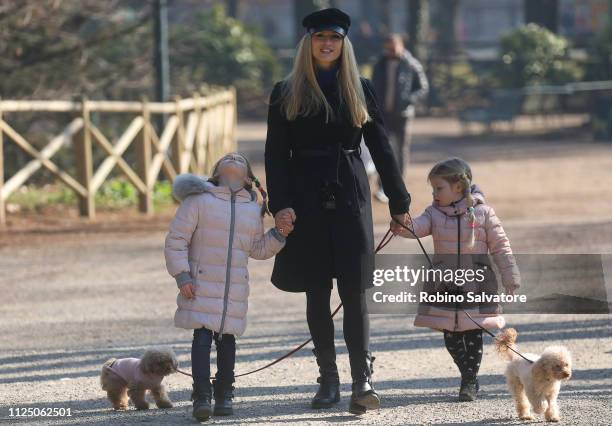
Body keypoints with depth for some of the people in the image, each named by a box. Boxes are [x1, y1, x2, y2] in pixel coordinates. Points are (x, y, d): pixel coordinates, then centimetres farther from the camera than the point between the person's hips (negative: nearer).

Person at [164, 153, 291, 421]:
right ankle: (201, 397, -11)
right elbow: (175, 240, -4)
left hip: (235, 289, 4)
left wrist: (279, 235, 5)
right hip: (201, 286, -4)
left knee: (227, 340, 8)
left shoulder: (253, 209, 11)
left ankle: (224, 395, 20)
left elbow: (257, 249, 20)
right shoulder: (198, 200, -4)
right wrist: (182, 275, -10)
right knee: (202, 338, -11)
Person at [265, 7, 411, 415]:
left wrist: (400, 203, 9)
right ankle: (329, 380, 13)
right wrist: (280, 204, -11)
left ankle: (363, 380, -12)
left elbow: (381, 148, 10)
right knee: (317, 296, 5)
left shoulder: (360, 90, 9)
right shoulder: (286, 94, 6)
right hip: (306, 200, 0)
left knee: (354, 293, -8)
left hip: (350, 198, 0)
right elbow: (276, 153, 2)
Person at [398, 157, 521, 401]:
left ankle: (470, 381, 9)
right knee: (450, 336, 5)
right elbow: (416, 228, -14)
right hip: (445, 285, 3)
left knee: (473, 334, 0)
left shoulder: (482, 213, -5)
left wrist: (510, 278, -1)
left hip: (476, 282, -3)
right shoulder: (434, 214, 3)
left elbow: (500, 246, -1)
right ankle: (467, 376, 20)